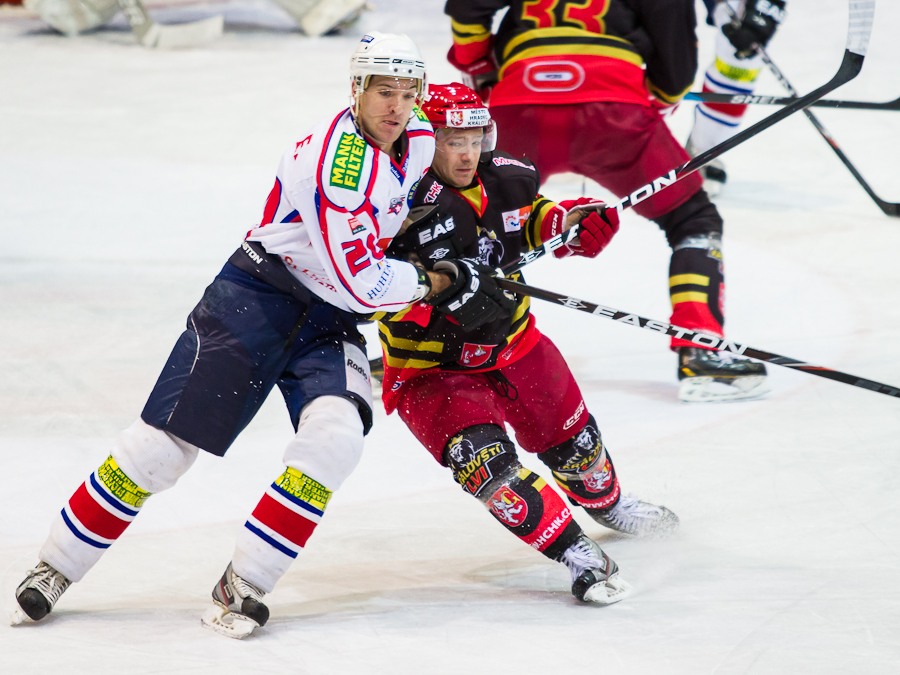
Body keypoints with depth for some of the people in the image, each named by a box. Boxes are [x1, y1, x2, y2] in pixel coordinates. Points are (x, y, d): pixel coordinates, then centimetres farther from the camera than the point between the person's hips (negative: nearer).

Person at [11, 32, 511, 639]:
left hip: (330, 323, 6)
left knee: (335, 435, -24)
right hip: (257, 299, -6)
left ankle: (241, 586, -16)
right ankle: (57, 567, 8)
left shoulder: (421, 143, 0)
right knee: (165, 441, -8)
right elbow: (360, 282, -24)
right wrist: (437, 283, -13)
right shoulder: (336, 159, -23)